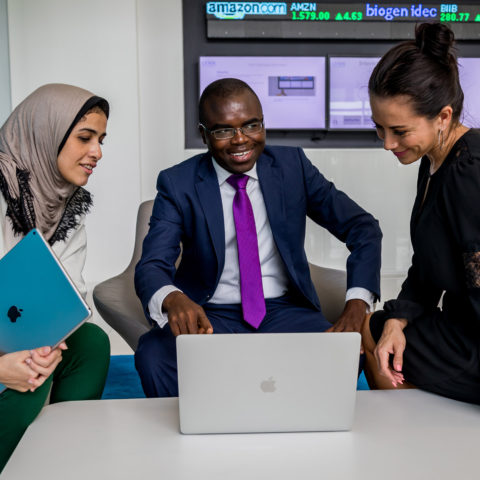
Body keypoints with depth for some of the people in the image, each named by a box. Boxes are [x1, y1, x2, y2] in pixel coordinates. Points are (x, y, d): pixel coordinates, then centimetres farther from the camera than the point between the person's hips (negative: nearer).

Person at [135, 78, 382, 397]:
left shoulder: (293, 165, 3)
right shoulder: (178, 184, -2)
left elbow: (363, 228, 3)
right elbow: (152, 265, -12)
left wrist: (358, 302, -15)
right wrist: (173, 299, -38)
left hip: (286, 311, 2)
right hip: (210, 316, -1)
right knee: (153, 356, -31)